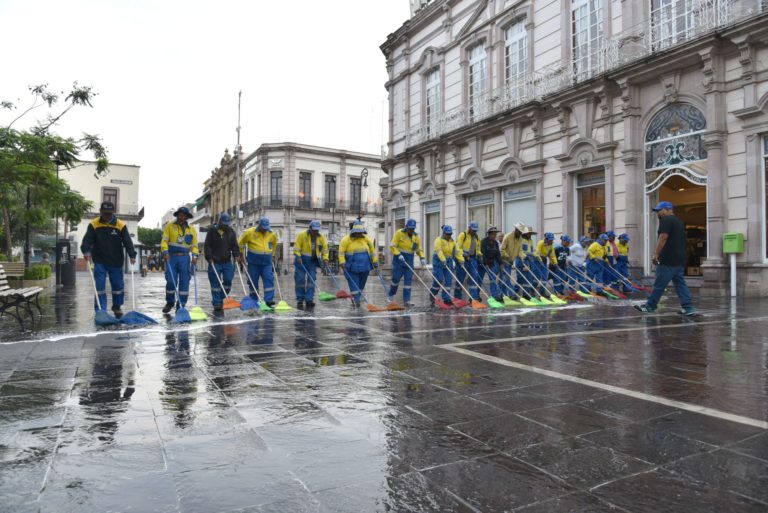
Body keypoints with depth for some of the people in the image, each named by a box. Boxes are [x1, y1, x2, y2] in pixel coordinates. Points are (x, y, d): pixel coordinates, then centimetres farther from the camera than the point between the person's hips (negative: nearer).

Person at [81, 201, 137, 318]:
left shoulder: (121, 225, -6)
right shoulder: (94, 225, -4)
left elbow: (128, 242, -11)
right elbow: (87, 240, -10)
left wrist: (132, 255, -25)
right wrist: (87, 251, -30)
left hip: (116, 262, 1)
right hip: (99, 262, -1)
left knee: (118, 286, 10)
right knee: (99, 287, -3)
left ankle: (117, 307, 32)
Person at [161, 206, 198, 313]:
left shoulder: (192, 229, 10)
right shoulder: (170, 226, 5)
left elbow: (194, 245, 9)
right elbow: (164, 240, 0)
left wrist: (194, 256, -6)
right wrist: (165, 252, -14)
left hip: (184, 258, 1)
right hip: (171, 257, -1)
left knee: (184, 282, -1)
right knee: (171, 281, -3)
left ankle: (181, 305, 7)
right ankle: (170, 302, 19)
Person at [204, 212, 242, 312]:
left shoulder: (231, 231, 7)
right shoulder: (212, 230, -2)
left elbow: (234, 245, 7)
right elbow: (207, 246, -2)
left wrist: (236, 255, -9)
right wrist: (209, 257, -12)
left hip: (227, 262, 3)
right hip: (215, 262, -3)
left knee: (228, 281, -1)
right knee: (215, 284, -1)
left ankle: (221, 298, 20)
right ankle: (217, 303, 6)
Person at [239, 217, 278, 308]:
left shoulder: (272, 234, 4)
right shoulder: (250, 232, -6)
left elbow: (274, 244, 24)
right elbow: (241, 243, 5)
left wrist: (272, 254, 22)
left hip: (267, 262, 2)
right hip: (253, 262, -2)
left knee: (269, 279, -10)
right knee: (253, 281, 5)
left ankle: (269, 300, -10)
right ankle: (254, 301, 17)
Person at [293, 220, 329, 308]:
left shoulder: (321, 237, 1)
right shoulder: (302, 235, -10)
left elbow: (325, 249, 6)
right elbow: (296, 247, -12)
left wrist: (325, 259, -6)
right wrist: (298, 256, -24)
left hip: (313, 261, 3)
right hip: (301, 260, -3)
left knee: (311, 280, -1)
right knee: (300, 280, 1)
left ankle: (309, 300, 2)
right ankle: (300, 300, 11)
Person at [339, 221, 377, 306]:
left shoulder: (366, 239, 4)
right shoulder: (346, 239, -7)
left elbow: (372, 250, 13)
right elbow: (341, 252, -7)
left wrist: (375, 261, 10)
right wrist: (342, 262, -16)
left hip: (364, 267, 4)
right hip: (352, 267, -4)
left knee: (361, 284, 12)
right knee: (354, 284, -4)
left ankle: (355, 298, 29)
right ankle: (356, 300, 1)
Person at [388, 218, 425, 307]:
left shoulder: (416, 236, 4)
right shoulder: (399, 233, -8)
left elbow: (419, 249, 11)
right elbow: (392, 245, -11)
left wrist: (422, 258, -5)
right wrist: (398, 254, -22)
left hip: (409, 260, 4)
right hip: (399, 258, -4)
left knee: (408, 280, -1)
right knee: (396, 278, -1)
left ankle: (406, 300, 2)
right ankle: (390, 295, 21)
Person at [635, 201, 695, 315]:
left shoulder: (666, 220, -9)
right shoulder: (679, 221, 21)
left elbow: (663, 237, -18)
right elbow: (679, 240, 23)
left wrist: (656, 254, -18)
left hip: (668, 260, -9)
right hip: (679, 259, 9)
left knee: (659, 285, -3)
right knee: (680, 284, 9)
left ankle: (650, 306, 3)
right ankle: (688, 307, 5)